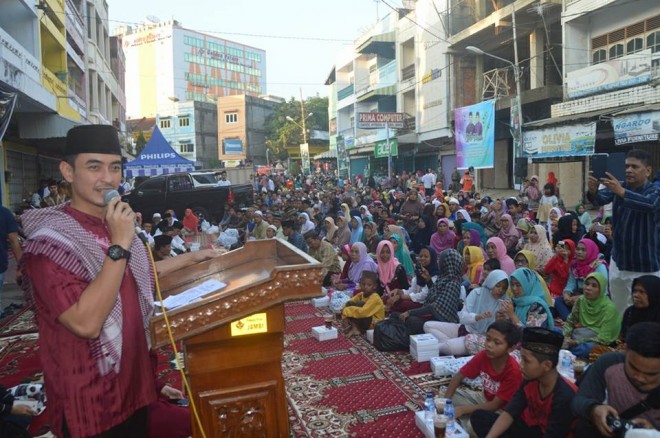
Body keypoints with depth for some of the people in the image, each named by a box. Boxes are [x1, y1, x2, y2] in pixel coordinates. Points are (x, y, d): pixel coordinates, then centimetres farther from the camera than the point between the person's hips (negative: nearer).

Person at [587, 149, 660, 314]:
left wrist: (621, 192, -48)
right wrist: (593, 191, -38)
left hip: (645, 268, -4)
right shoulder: (618, 187, 4)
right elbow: (600, 199, -14)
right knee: (618, 310, 14)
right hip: (618, 262, 4)